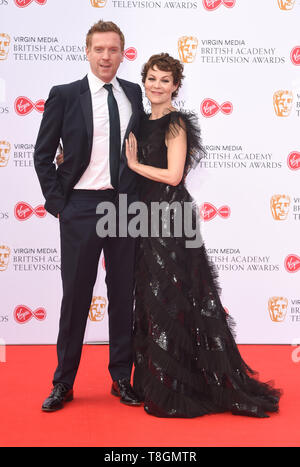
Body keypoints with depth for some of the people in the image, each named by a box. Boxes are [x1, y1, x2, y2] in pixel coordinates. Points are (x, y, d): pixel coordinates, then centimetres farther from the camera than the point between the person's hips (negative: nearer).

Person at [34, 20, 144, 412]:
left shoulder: (133, 94, 9)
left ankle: (121, 378, 23)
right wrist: (57, 202, -4)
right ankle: (63, 383, 18)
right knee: (75, 295, 5)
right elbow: (43, 154, 2)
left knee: (124, 294, 9)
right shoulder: (65, 96, -1)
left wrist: (140, 196, 9)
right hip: (81, 207, -3)